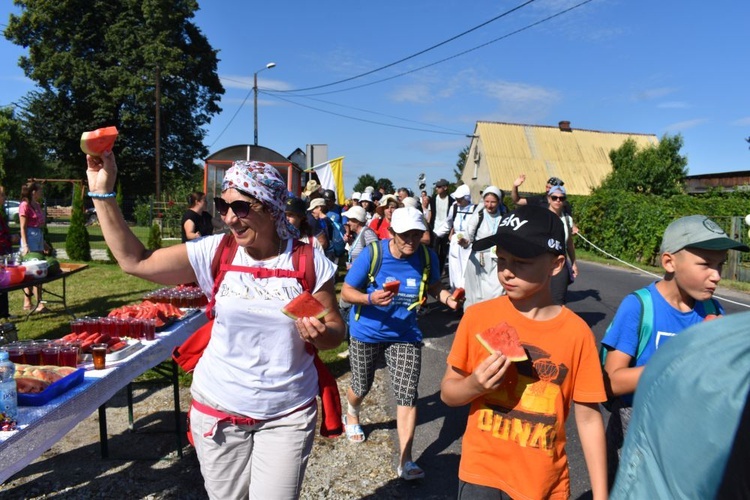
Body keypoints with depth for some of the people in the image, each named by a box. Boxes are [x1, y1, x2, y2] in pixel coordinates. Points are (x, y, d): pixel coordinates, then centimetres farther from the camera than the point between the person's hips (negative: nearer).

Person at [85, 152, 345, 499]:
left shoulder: (309, 262, -10)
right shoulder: (214, 253, -7)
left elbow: (336, 330, -2)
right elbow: (134, 260, -7)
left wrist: (321, 334, -25)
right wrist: (102, 194, -11)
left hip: (288, 415, -1)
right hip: (218, 410, 2)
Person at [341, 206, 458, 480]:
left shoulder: (427, 257, -12)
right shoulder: (372, 254, -20)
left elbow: (434, 286, 6)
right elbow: (347, 291, -14)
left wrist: (448, 298, -15)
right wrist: (370, 298, -33)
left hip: (405, 334, 1)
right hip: (367, 332, -1)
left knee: (408, 394, -5)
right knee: (361, 386, 18)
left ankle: (405, 460, 9)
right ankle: (352, 415, 55)